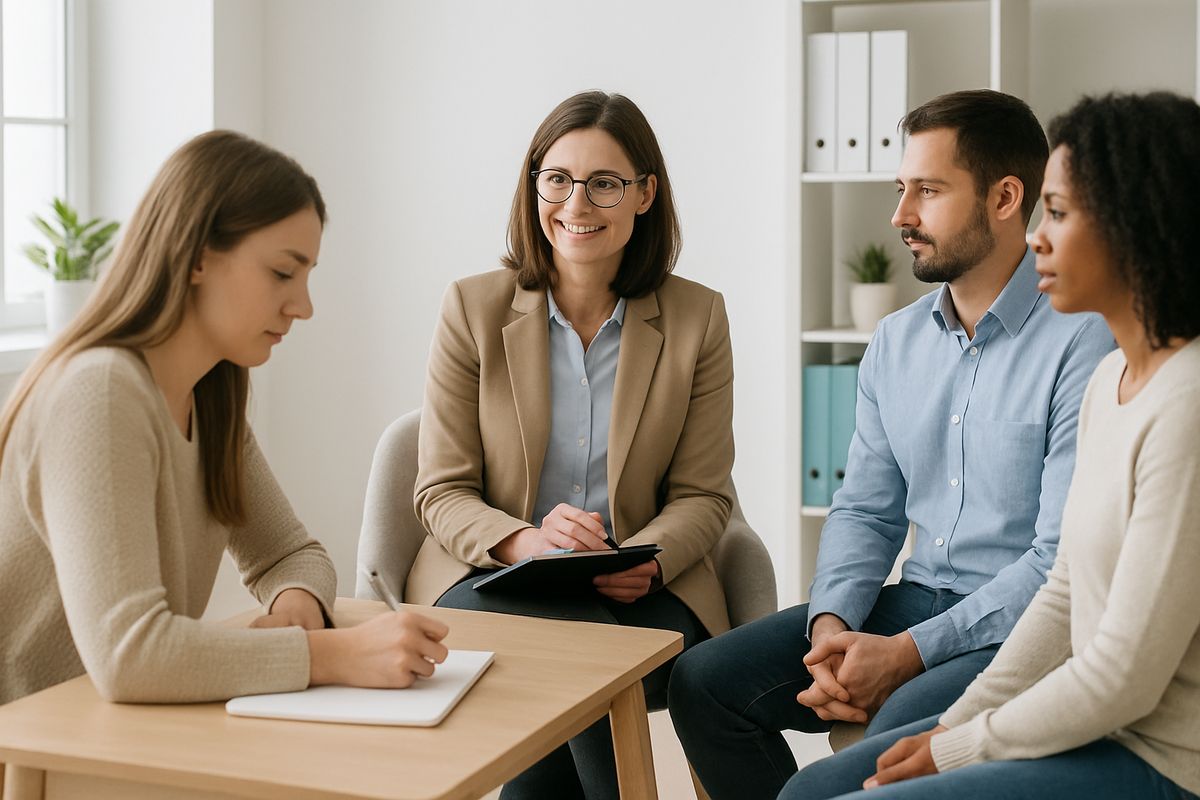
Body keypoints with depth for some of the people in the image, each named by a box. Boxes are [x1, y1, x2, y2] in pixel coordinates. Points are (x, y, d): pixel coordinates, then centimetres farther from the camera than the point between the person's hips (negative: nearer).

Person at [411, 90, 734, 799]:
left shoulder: (697, 319, 4)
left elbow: (702, 496, 5)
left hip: (643, 589, 1)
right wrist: (526, 541, -21)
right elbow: (441, 493, 0)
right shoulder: (473, 308, 2)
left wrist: (646, 561, -17)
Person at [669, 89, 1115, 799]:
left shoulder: (1086, 343, -13)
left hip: (1022, 629, -7)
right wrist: (832, 623, -7)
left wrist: (909, 653, -20)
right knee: (704, 681, -7)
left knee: (900, 735, -35)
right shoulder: (896, 342, 11)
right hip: (916, 601, 7)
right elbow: (866, 510, 13)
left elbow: (1064, 558, -17)